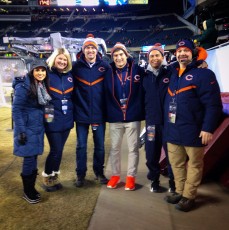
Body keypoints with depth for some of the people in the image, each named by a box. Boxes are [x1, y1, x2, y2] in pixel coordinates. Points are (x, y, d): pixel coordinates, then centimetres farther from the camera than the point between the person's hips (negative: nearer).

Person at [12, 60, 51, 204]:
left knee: (34, 158, 13)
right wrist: (21, 131, -18)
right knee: (29, 159, -1)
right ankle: (27, 192, 17)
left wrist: (43, 124, 13)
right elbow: (16, 110, -15)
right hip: (27, 128, -7)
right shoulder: (23, 86, -15)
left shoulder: (43, 86, 6)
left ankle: (32, 188, 29)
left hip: (38, 127, 7)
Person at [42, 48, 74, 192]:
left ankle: (55, 177, 30)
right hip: (52, 119, -5)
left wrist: (72, 112, 11)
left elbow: (74, 94, 17)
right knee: (56, 150, -1)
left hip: (66, 119, 5)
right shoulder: (47, 74, -7)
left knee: (59, 150, 13)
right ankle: (47, 177, 22)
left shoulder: (70, 75, 8)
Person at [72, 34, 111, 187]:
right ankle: (80, 174, 24)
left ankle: (99, 172, 30)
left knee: (100, 145, 11)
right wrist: (73, 107, -3)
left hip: (99, 113, 1)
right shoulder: (76, 67, 0)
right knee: (81, 145, 9)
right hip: (81, 113, 0)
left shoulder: (105, 66, 0)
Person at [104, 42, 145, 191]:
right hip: (115, 117, 2)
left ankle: (131, 176, 24)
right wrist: (107, 113, -2)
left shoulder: (137, 70, -5)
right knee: (115, 148, 13)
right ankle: (115, 175, 30)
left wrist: (141, 111, -6)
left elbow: (144, 91, -1)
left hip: (133, 116, -2)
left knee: (133, 148, 9)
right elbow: (105, 95, 4)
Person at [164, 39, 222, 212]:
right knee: (176, 163, 15)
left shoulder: (203, 74, -8)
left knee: (194, 164, 9)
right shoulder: (173, 74, 14)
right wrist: (167, 125, 13)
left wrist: (208, 128, -19)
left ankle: (188, 196, 21)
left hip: (192, 131, -6)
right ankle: (179, 192, 31)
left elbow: (213, 104, -14)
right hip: (173, 130, 7)